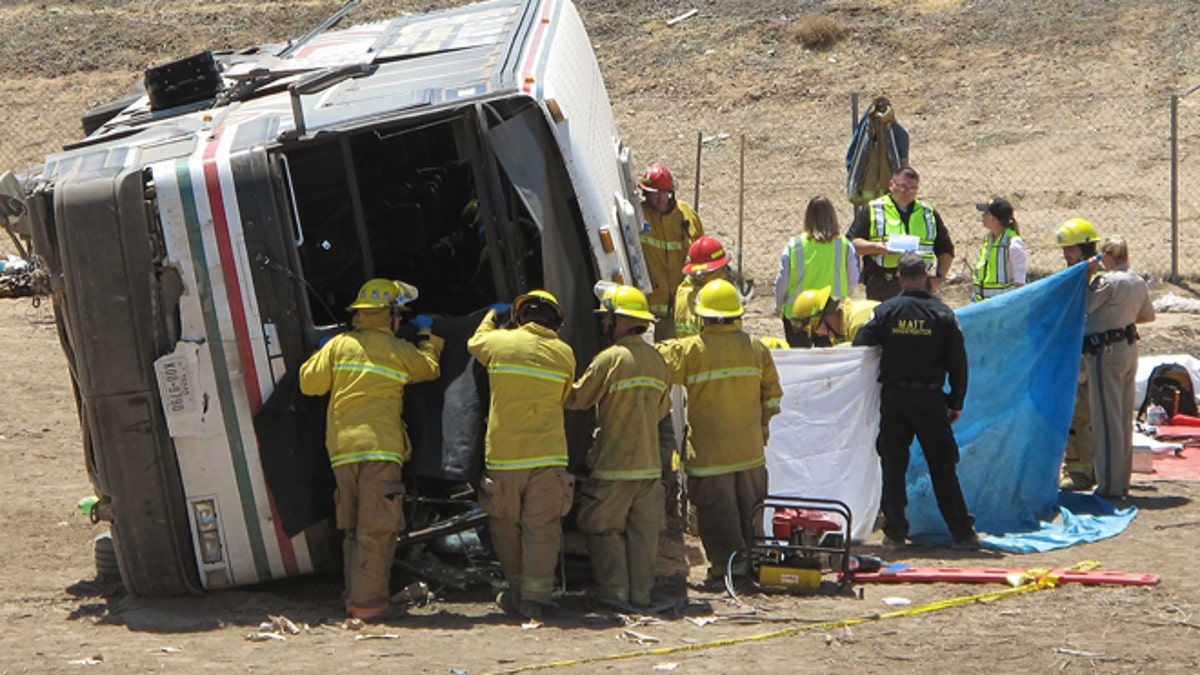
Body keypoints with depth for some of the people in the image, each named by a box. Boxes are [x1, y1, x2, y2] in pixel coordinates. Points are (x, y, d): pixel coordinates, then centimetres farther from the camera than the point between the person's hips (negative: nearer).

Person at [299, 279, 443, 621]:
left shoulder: (338, 345, 9)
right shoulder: (400, 351, 4)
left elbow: (310, 383, 8)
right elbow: (430, 369, 22)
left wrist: (318, 356, 26)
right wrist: (427, 338, 40)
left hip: (341, 448, 4)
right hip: (380, 447, -4)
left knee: (354, 528, 14)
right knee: (376, 528, -5)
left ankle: (354, 597, 17)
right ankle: (368, 601, -8)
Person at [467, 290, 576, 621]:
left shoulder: (499, 342, -2)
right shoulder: (564, 353, 2)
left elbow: (474, 342, 23)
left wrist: (492, 314, 40)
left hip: (503, 454, -1)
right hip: (548, 453, 1)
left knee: (506, 525, 13)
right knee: (542, 527, 2)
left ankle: (517, 589, 20)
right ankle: (534, 596, -3)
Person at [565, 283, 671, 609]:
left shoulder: (610, 359, -14)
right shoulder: (657, 360, 7)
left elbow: (576, 398, -5)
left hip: (613, 464, -6)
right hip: (650, 463, 6)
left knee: (604, 527, 5)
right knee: (644, 529, 10)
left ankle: (614, 589, 3)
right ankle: (641, 590, 11)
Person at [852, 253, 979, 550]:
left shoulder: (886, 311, -3)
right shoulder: (943, 314, -1)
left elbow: (860, 345, -6)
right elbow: (958, 362, 0)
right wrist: (956, 402, 8)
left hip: (894, 398, 0)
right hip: (931, 399, 0)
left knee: (893, 466, 6)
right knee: (942, 468, 5)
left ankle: (895, 531, 5)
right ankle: (962, 532, 6)